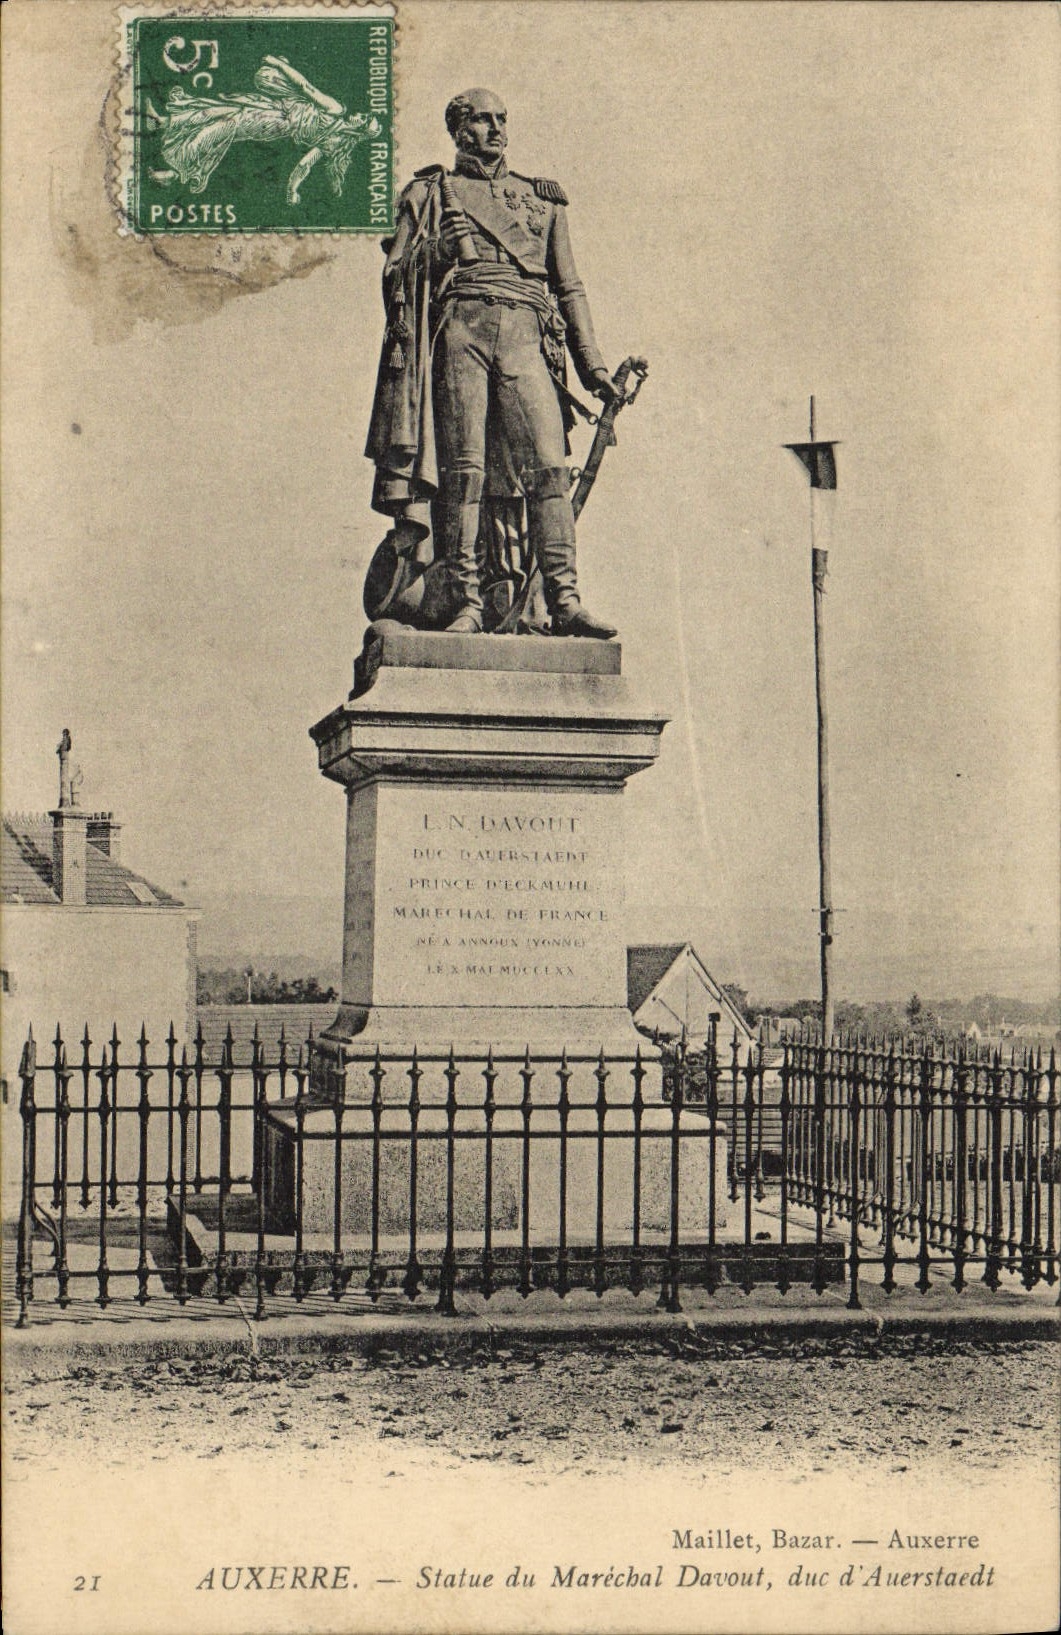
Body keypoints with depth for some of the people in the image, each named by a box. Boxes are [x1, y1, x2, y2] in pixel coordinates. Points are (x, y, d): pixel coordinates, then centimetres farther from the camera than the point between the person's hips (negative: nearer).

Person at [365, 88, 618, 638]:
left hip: (526, 337, 2)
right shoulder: (432, 193, 19)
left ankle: (564, 601, -17)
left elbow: (569, 286, 23)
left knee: (548, 464, -12)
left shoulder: (542, 198, 25)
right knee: (463, 467, -8)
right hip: (460, 327, -1)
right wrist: (437, 248, -5)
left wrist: (592, 364, 16)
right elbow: (394, 273, 14)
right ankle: (464, 600, -8)